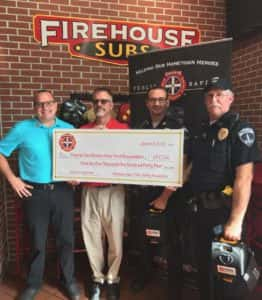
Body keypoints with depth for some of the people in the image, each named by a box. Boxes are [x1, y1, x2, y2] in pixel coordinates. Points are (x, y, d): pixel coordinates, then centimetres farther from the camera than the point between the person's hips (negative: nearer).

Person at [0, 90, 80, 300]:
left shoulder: (69, 129, 5)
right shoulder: (22, 129, -1)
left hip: (62, 190, 2)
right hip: (35, 192, -1)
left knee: (66, 238, 11)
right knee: (37, 241, 11)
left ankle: (69, 280, 32)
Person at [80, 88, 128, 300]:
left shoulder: (123, 129, 0)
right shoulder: (83, 130, 9)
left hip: (113, 191, -2)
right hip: (90, 191, 3)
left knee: (115, 238, 5)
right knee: (92, 237, 10)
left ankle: (112, 279, 24)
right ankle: (97, 278, 28)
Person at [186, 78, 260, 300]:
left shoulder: (240, 129, -11)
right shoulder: (201, 131, 10)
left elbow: (244, 177, -20)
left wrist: (235, 221, -26)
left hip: (224, 209, -6)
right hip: (201, 208, 7)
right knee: (204, 262, 20)